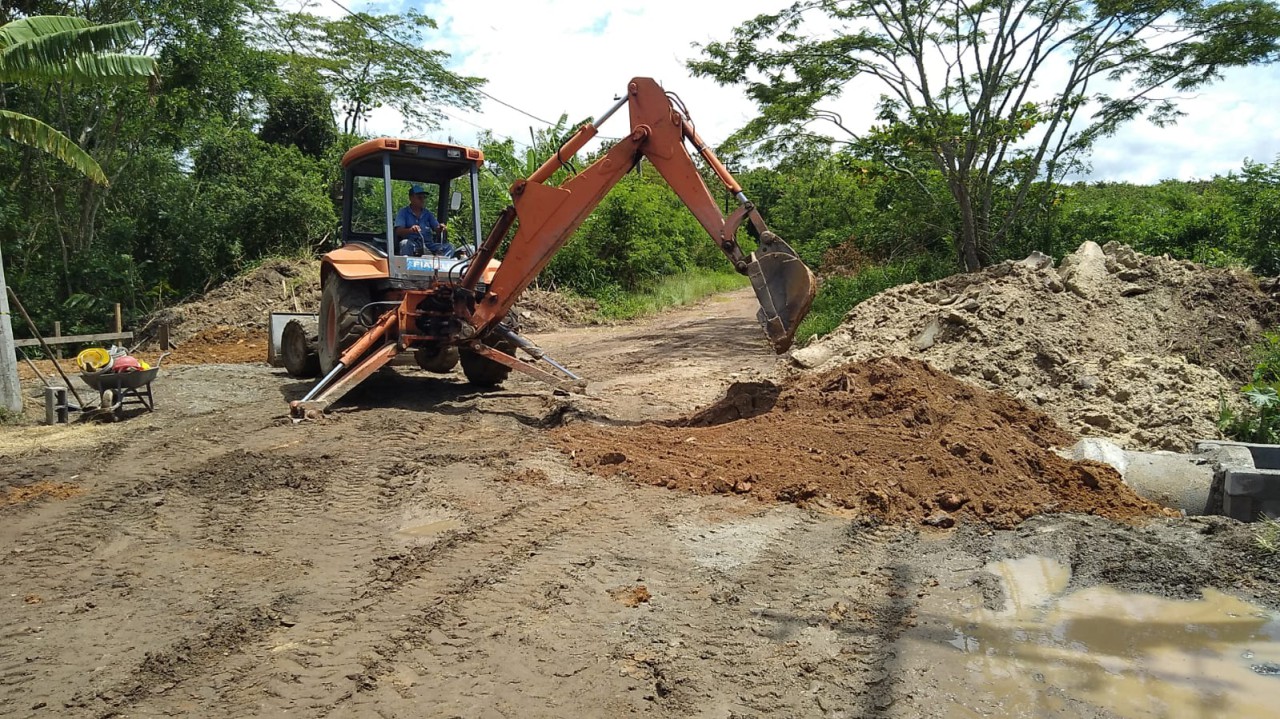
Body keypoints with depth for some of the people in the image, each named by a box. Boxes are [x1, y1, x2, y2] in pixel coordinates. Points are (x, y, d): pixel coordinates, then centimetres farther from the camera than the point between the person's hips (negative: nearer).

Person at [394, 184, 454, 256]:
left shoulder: (428, 213, 21)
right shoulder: (403, 212, 9)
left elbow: (436, 228, 10)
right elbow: (398, 231, -5)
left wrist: (440, 228, -16)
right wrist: (410, 230, -28)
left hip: (428, 245, 3)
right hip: (412, 244, -3)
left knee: (449, 247, -22)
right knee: (405, 243, -38)